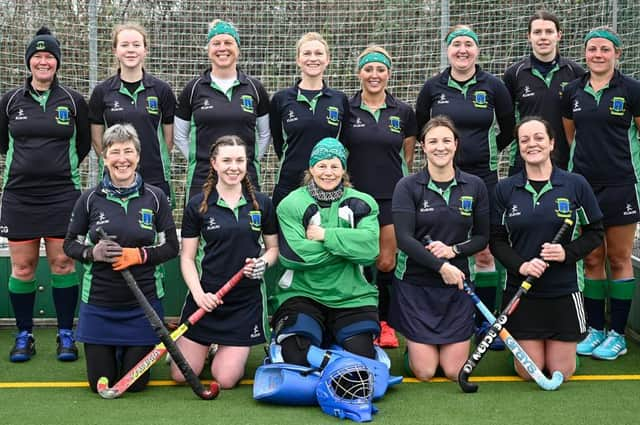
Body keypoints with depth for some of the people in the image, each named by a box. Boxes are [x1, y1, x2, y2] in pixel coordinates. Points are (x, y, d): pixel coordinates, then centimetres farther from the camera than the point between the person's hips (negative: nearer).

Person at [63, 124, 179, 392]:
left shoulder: (155, 197, -3)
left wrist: (139, 255, -18)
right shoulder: (90, 199, -2)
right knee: (101, 384, 5)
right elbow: (70, 244, 6)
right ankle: (113, 350, 38)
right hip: (98, 303, 1)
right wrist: (92, 252, -16)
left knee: (135, 383, 5)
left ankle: (132, 351, 39)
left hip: (143, 303, 0)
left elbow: (171, 247, -1)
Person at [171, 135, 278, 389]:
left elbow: (273, 248, 11)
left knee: (226, 380, -3)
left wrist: (263, 262, -11)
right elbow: (187, 257, 0)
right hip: (207, 297, 0)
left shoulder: (262, 204, 2)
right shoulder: (197, 205, -2)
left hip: (246, 300, 0)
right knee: (180, 375, -1)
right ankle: (207, 346, 31)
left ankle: (224, 350, 31)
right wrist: (198, 293, -15)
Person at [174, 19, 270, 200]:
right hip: (202, 179, 0)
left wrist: (249, 160, 8)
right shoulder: (194, 88, 4)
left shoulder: (254, 88, 6)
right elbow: (179, 136, 11)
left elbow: (264, 134, 15)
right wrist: (198, 160, 5)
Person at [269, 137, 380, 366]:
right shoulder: (291, 204, 0)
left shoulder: (361, 203, 5)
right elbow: (291, 255, -16)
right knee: (298, 361, -18)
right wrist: (345, 243, -11)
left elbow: (369, 247, -14)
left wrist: (325, 235, -16)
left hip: (351, 296, 2)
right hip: (301, 293, -2)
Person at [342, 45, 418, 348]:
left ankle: (384, 322, 18)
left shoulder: (403, 112, 4)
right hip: (355, 195, -1)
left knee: (386, 262, 1)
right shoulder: (345, 110, 0)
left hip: (391, 197, 1)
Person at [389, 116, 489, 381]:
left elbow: (483, 237, 5)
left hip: (457, 283, 2)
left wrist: (453, 250, -13)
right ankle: (412, 347, 32)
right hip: (415, 284, -2)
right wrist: (441, 266, -23)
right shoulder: (407, 187, -6)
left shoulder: (475, 187, 2)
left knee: (455, 372, 1)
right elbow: (404, 239, -14)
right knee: (425, 372, -2)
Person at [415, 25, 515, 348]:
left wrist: (489, 150, 7)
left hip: (482, 176, 0)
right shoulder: (433, 87, 2)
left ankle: (485, 322, 12)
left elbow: (509, 129, 10)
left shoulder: (493, 86, 0)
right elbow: (419, 127, 15)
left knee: (486, 251, 1)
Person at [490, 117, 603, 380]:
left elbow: (595, 232, 4)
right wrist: (520, 265, -16)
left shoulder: (576, 185, -3)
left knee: (562, 372, 5)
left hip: (563, 291, 0)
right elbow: (496, 240, 1)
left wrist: (568, 253, -14)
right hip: (521, 291, 0)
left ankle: (564, 343, 39)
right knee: (528, 372, 3)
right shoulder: (505, 189, 0)